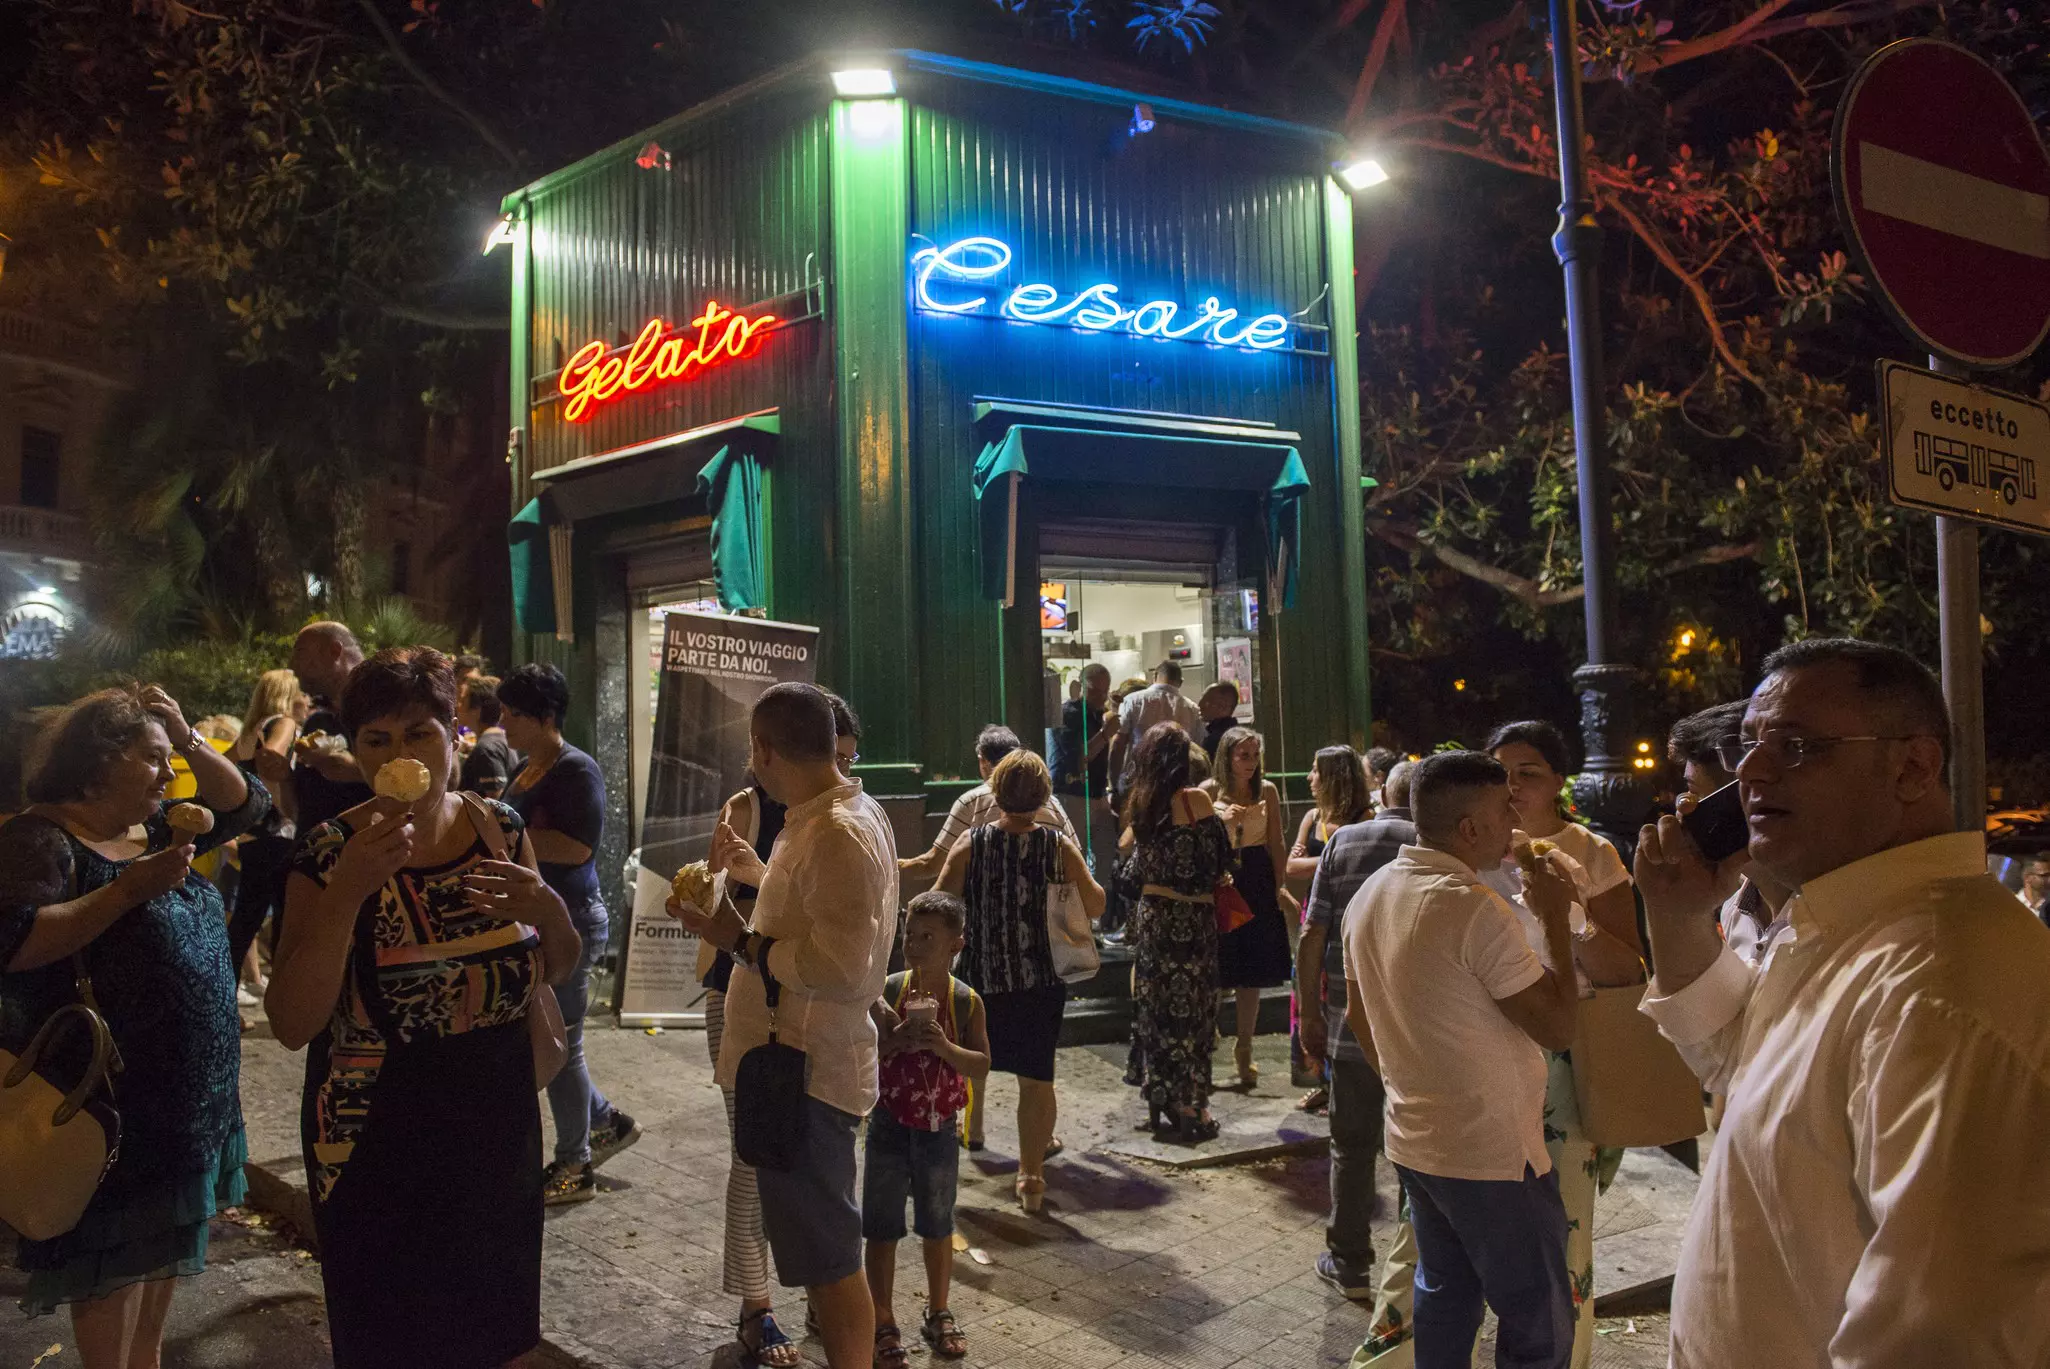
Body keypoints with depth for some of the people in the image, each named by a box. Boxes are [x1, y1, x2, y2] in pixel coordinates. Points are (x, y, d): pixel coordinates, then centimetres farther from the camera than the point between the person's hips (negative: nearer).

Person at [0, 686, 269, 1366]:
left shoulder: (155, 829, 10)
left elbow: (247, 803, 15)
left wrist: (188, 739, 1)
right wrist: (130, 888, -27)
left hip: (187, 1090, 8)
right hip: (114, 1097, -8)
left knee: (164, 1243, 19)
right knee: (118, 1259, 4)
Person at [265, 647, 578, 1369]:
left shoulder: (500, 828, -3)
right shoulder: (331, 853, -12)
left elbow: (557, 968, 7)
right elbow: (291, 1025, -17)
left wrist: (548, 912, -15)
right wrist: (349, 891, -27)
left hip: (500, 1133, 3)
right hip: (378, 1151, -3)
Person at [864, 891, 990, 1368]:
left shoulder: (966, 1002, -9)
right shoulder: (888, 992, -9)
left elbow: (981, 1068, -13)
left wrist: (943, 1046, -28)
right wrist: (895, 1039, -24)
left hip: (939, 1129, 0)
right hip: (890, 1124, 0)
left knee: (938, 1229, 16)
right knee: (882, 1230, 7)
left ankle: (939, 1315, 36)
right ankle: (883, 1324, 23)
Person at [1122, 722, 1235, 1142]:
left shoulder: (1141, 803, 5)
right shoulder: (1195, 799, -13)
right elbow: (1217, 863, -12)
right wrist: (1222, 824, 6)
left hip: (1151, 914, 6)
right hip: (1190, 916, -6)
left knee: (1157, 1006, 13)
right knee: (1190, 1009, 2)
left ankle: (1160, 1106, 22)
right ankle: (1189, 1110, 8)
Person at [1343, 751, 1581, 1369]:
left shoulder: (1370, 895, 3)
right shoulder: (1475, 906, -24)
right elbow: (1557, 1028, -19)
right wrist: (1556, 917, -11)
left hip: (1414, 1142, 8)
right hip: (1493, 1156, -8)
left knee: (1443, 1296, 21)